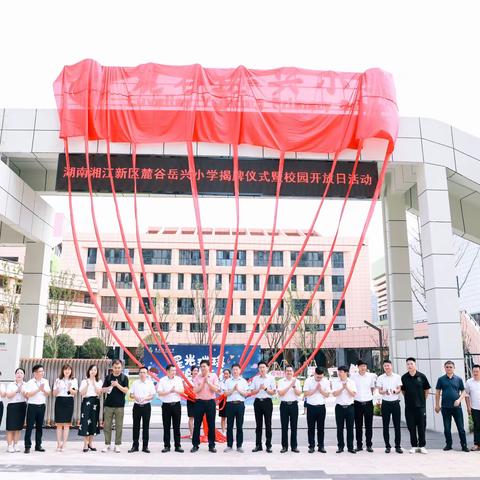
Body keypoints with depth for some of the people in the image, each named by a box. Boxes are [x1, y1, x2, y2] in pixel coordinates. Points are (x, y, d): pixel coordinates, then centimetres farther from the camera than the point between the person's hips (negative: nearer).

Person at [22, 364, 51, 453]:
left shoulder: (45, 381, 6)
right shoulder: (30, 382, -6)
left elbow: (48, 394, 5)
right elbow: (28, 395, -15)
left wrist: (43, 390, -15)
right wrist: (38, 389, -20)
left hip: (42, 406, 4)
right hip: (32, 406, -4)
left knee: (39, 426, 9)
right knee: (29, 426, -2)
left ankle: (38, 445, 17)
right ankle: (27, 446, 5)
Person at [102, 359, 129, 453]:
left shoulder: (124, 377, 1)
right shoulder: (108, 377, 7)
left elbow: (126, 390, -6)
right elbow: (103, 390, 5)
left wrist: (117, 385, -20)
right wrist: (110, 387, -15)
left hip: (119, 405, -2)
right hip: (108, 405, 2)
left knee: (119, 426, 3)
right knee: (107, 426, 5)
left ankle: (117, 445, 12)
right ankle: (107, 444, 16)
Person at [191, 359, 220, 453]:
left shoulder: (214, 376, 1)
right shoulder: (197, 377, 2)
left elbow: (216, 389, -8)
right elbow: (195, 391, -8)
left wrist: (208, 382, -16)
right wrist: (203, 383, -16)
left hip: (210, 402, 0)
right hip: (200, 402, 1)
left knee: (211, 425, 5)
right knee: (197, 424, 3)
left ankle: (211, 445, 14)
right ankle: (195, 445, 14)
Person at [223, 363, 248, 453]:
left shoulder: (243, 381, 7)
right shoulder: (228, 381, 6)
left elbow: (245, 394, 3)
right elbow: (226, 393, 0)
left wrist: (238, 390, -11)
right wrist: (233, 389, -14)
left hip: (240, 404, 0)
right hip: (230, 404, 0)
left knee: (239, 426, 4)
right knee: (229, 426, 3)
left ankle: (239, 446, 11)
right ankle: (229, 445, 11)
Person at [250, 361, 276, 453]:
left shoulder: (271, 378, 1)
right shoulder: (255, 378, 7)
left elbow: (273, 392, -1)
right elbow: (252, 392, 5)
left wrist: (265, 388, -15)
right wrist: (259, 389, -12)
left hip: (267, 402, -2)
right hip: (257, 401, 2)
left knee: (268, 424, 1)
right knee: (258, 424, 7)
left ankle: (268, 445, 8)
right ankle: (258, 445, 13)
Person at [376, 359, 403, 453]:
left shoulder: (397, 377, 3)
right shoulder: (380, 378, 2)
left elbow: (399, 389, 1)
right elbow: (379, 391, 0)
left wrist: (394, 391, -21)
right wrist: (385, 392, -22)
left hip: (395, 402, 0)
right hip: (385, 403, 0)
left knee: (397, 425, 3)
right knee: (385, 425, 3)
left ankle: (398, 446, 12)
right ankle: (387, 446, 12)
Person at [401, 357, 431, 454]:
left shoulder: (422, 376, -4)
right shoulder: (404, 377, 0)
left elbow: (427, 389, 7)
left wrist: (423, 400, 6)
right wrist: (408, 398, 5)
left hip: (421, 405, -1)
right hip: (409, 406, 1)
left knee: (422, 426, 4)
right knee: (411, 427, 6)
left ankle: (422, 446, 16)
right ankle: (414, 446, 16)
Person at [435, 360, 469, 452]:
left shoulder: (458, 379, 3)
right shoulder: (441, 379, 3)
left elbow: (463, 392, 6)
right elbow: (437, 393, 7)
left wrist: (459, 400, -10)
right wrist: (437, 405, 3)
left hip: (457, 407, 0)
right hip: (445, 407, 0)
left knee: (461, 427, 3)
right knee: (447, 428, 7)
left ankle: (464, 445, 13)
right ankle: (448, 444, 19)